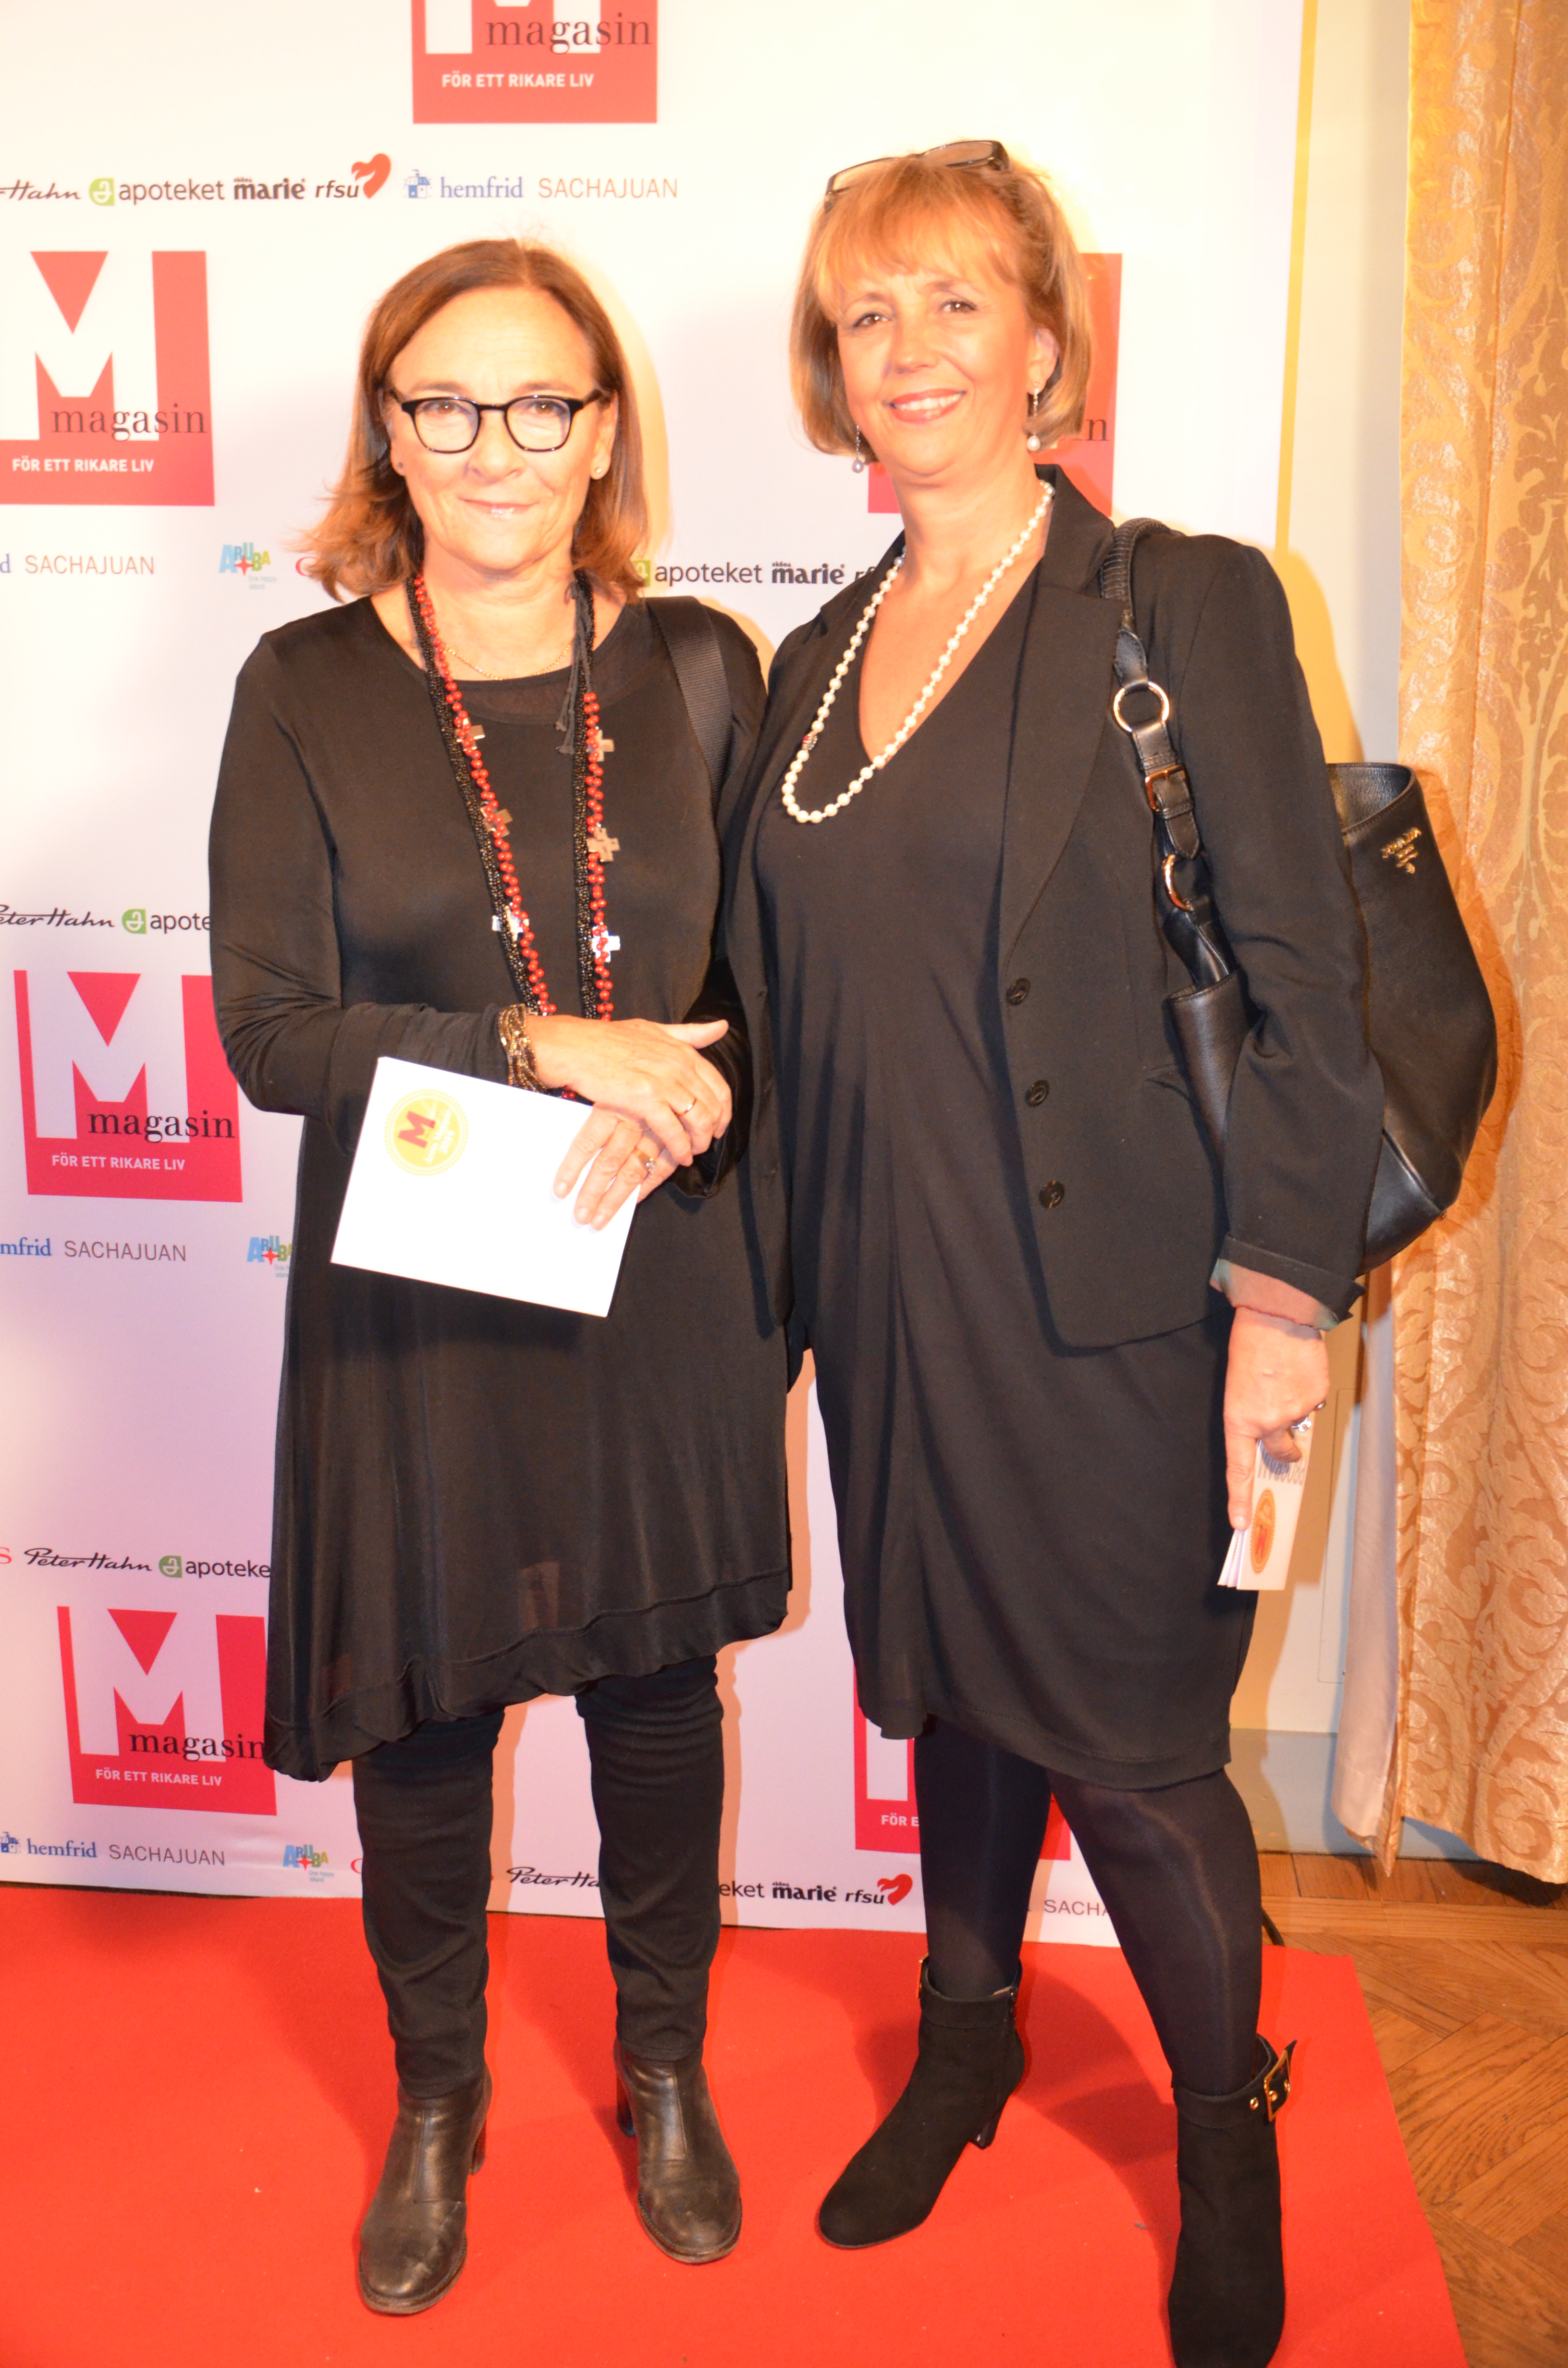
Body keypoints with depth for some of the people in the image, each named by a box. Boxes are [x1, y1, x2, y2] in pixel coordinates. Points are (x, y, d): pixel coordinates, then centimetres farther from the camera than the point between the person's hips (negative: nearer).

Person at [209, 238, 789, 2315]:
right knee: (421, 1717, 13)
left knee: (660, 1686, 16)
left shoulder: (695, 669, 0)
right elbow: (272, 1028, -9)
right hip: (414, 1291, -1)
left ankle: (667, 2074, 42)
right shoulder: (307, 688, -4)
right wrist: (549, 1051, -19)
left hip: (664, 1276, 1)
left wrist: (679, 1099, -17)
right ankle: (436, 2105, 40)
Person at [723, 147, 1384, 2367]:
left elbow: (1305, 971, -10)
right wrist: (786, 1272, 10)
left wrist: (1285, 1288, -13)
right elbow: (792, 999, 13)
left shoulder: (1185, 603, -6)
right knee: (956, 1687, 19)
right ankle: (964, 2048, 43)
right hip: (890, 1289, 5)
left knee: (1129, 1734, 5)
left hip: (1104, 1294, -5)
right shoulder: (818, 661, 11)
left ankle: (1228, 2149, 31)